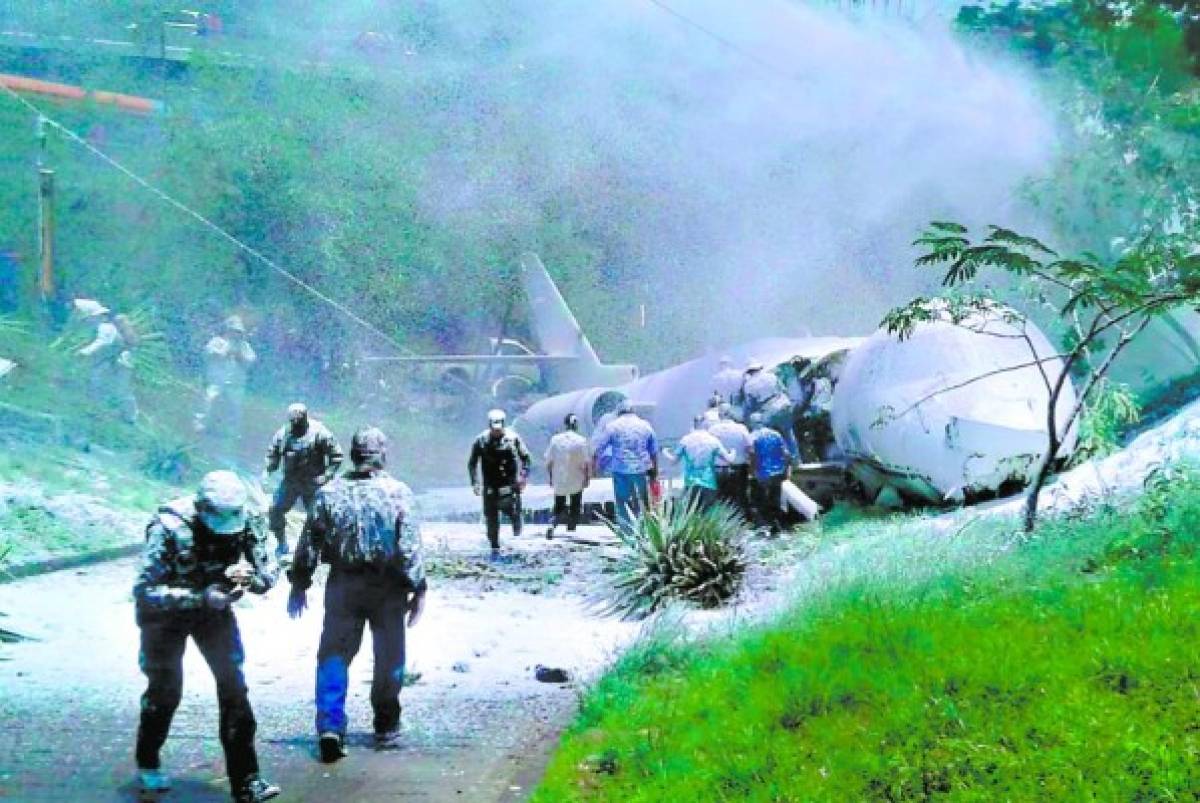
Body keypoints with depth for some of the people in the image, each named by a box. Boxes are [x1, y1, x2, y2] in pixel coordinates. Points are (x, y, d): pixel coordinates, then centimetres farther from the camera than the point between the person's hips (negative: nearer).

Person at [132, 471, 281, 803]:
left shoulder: (246, 521, -20)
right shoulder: (168, 528, -33)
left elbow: (269, 572, -11)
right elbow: (144, 589, -34)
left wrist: (249, 577, -34)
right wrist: (201, 597, -42)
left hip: (213, 606, 3)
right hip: (166, 611, -3)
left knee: (233, 684, -8)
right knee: (165, 690, 4)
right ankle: (147, 766, 31)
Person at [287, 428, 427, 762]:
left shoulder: (329, 492, -2)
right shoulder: (398, 493, -9)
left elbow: (309, 543, 2)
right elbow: (410, 547, -11)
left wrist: (299, 583, 11)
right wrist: (418, 589, -4)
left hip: (343, 586, 1)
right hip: (388, 587, -1)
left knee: (334, 656, 6)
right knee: (389, 658, 13)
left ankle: (330, 726, -8)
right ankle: (386, 727, 23)